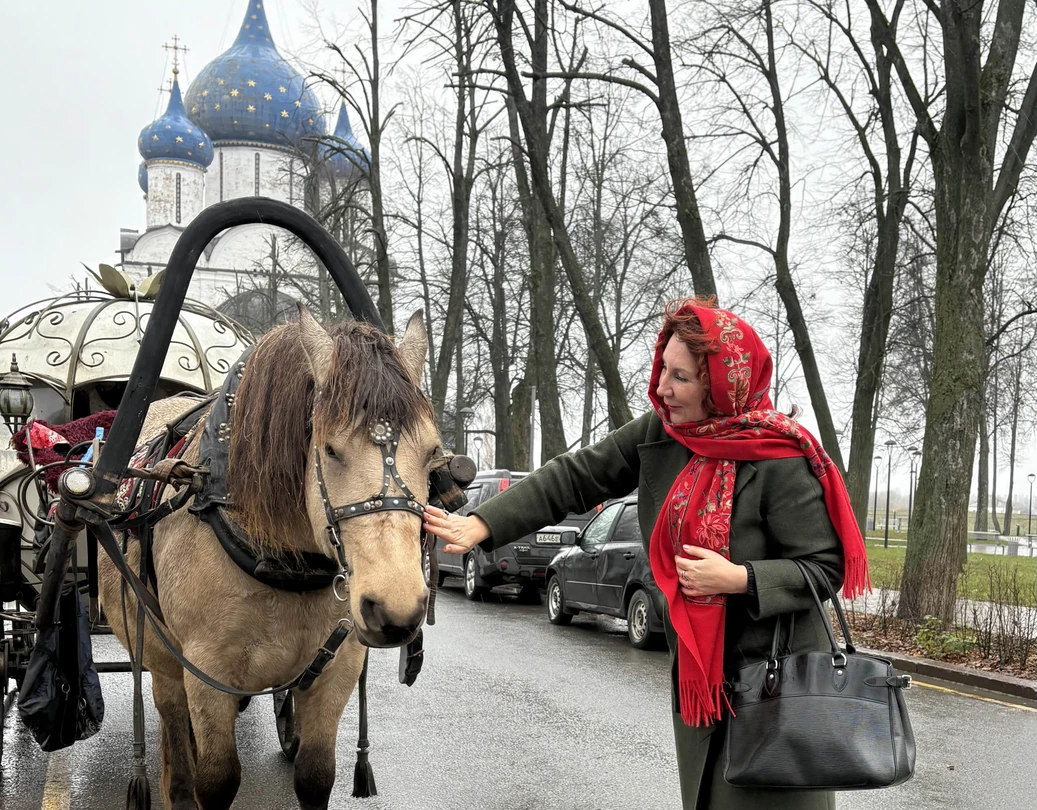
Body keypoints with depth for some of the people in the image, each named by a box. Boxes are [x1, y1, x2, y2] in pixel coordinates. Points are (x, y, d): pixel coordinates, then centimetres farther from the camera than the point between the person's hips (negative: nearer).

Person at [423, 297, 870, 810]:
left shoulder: (782, 464, -21)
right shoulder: (658, 435, -4)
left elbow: (827, 569, -16)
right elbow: (573, 479, -2)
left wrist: (739, 579, -29)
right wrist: (481, 525, -10)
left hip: (774, 678, -6)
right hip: (695, 673, 6)